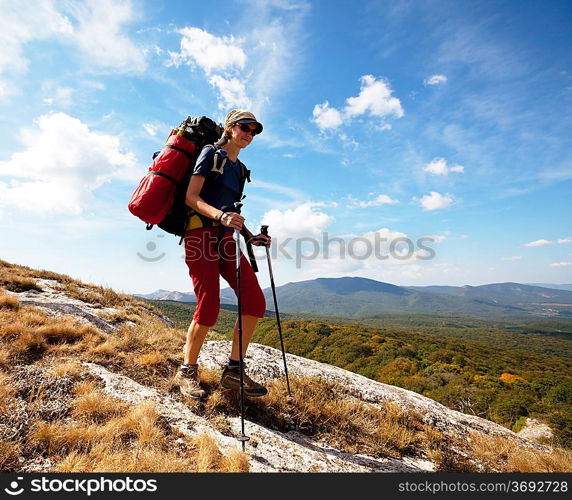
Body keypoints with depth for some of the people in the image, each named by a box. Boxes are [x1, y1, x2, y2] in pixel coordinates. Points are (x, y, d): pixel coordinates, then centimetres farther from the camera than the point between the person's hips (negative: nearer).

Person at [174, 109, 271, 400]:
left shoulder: (240, 168, 24)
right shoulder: (211, 153, 3)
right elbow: (191, 197, -9)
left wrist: (250, 236, 13)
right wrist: (220, 215, -25)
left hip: (225, 238, 7)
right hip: (202, 233, -7)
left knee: (255, 302, -6)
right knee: (209, 308, -12)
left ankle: (233, 372, 6)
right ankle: (187, 371, 11)